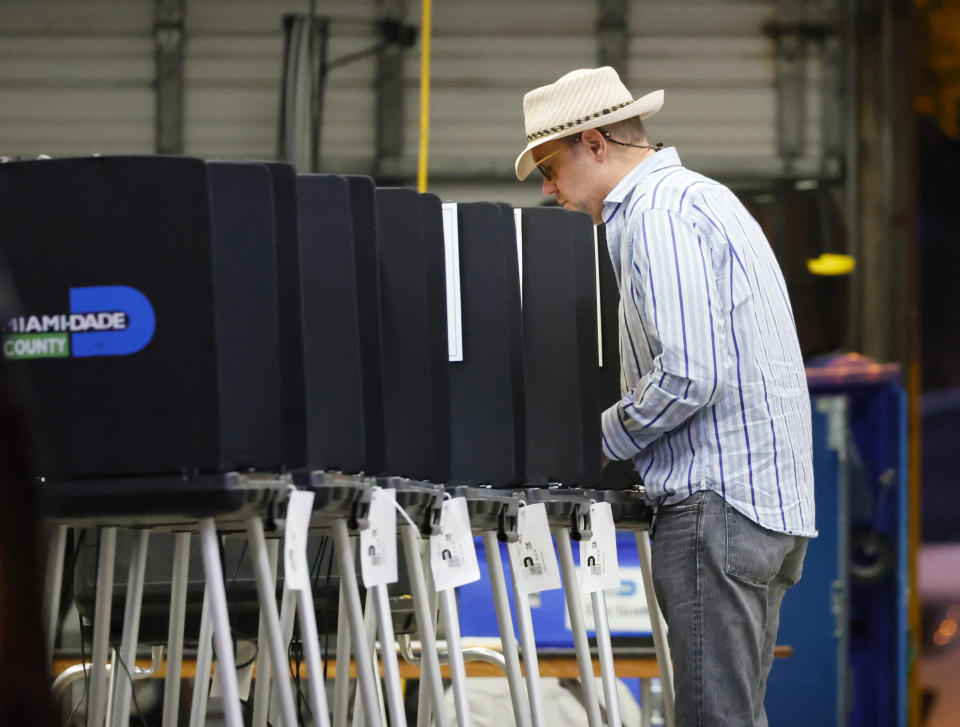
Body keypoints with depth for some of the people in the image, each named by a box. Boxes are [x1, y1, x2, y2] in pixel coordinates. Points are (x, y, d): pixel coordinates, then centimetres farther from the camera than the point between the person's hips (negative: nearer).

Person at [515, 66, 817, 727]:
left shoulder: (656, 217, -12)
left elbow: (688, 375, -21)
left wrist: (601, 440, -6)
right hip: (771, 499, 11)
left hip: (716, 500, -11)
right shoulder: (699, 197, 22)